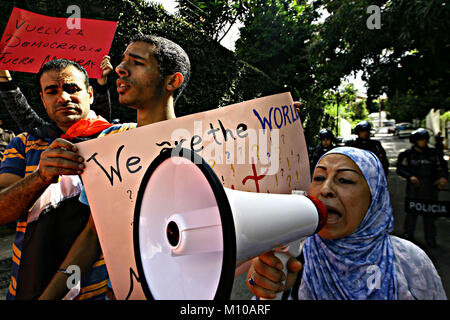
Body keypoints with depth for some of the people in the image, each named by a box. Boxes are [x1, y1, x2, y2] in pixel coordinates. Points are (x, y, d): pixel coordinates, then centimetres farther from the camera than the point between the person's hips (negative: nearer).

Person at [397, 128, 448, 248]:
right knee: (412, 212, 6)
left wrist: (443, 177, -9)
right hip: (414, 189, -2)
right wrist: (410, 176, -18)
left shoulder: (434, 153, 8)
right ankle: (408, 234, 21)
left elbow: (441, 167, 11)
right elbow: (400, 169, -2)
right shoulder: (408, 154, 0)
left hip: (431, 189, 2)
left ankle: (430, 238, 20)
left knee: (430, 213, 7)